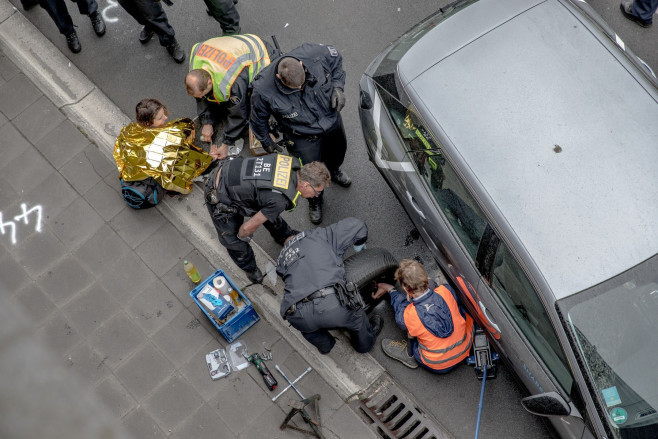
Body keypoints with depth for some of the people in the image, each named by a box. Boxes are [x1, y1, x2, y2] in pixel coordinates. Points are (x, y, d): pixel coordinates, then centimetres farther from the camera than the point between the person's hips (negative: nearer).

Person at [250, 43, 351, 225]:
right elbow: (259, 120, -14)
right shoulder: (263, 90, -37)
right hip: (304, 137, -3)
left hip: (332, 119, 4)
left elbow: (336, 60, -7)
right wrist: (267, 143, 0)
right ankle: (315, 200, 49)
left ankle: (333, 171, 70)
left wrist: (337, 86, -20)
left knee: (338, 150, 31)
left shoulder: (316, 54, -34)